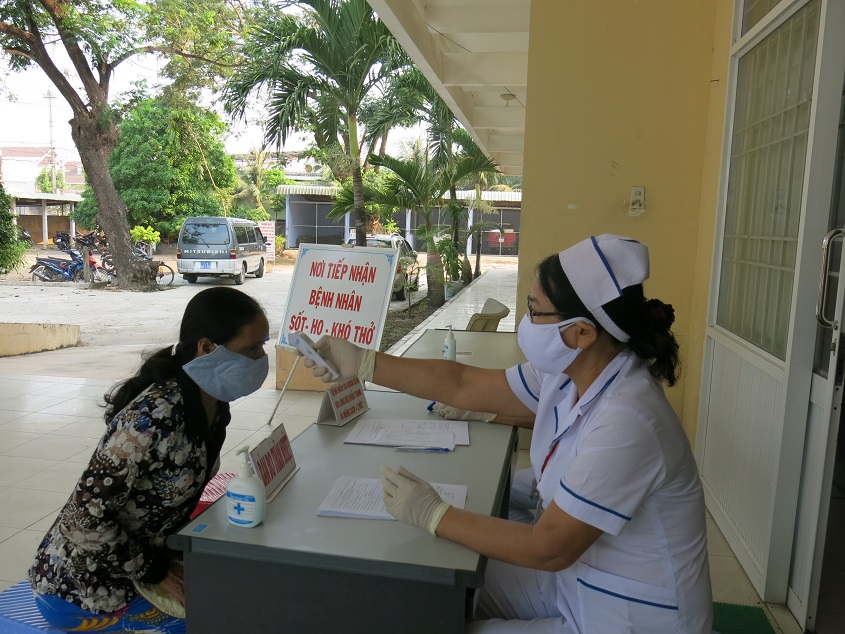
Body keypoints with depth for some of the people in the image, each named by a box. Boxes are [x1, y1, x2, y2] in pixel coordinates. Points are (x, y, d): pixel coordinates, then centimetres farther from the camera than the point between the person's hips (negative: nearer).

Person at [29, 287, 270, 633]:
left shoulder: (212, 401, -5)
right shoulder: (157, 414, -31)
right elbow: (86, 516, -28)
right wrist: (155, 571, -18)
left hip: (134, 556, 8)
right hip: (80, 587, -8)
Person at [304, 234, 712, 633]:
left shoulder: (624, 423, -33)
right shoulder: (567, 372, -8)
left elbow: (548, 549, -29)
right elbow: (462, 385, -1)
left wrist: (432, 515, -21)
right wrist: (360, 363, 0)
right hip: (577, 577, 7)